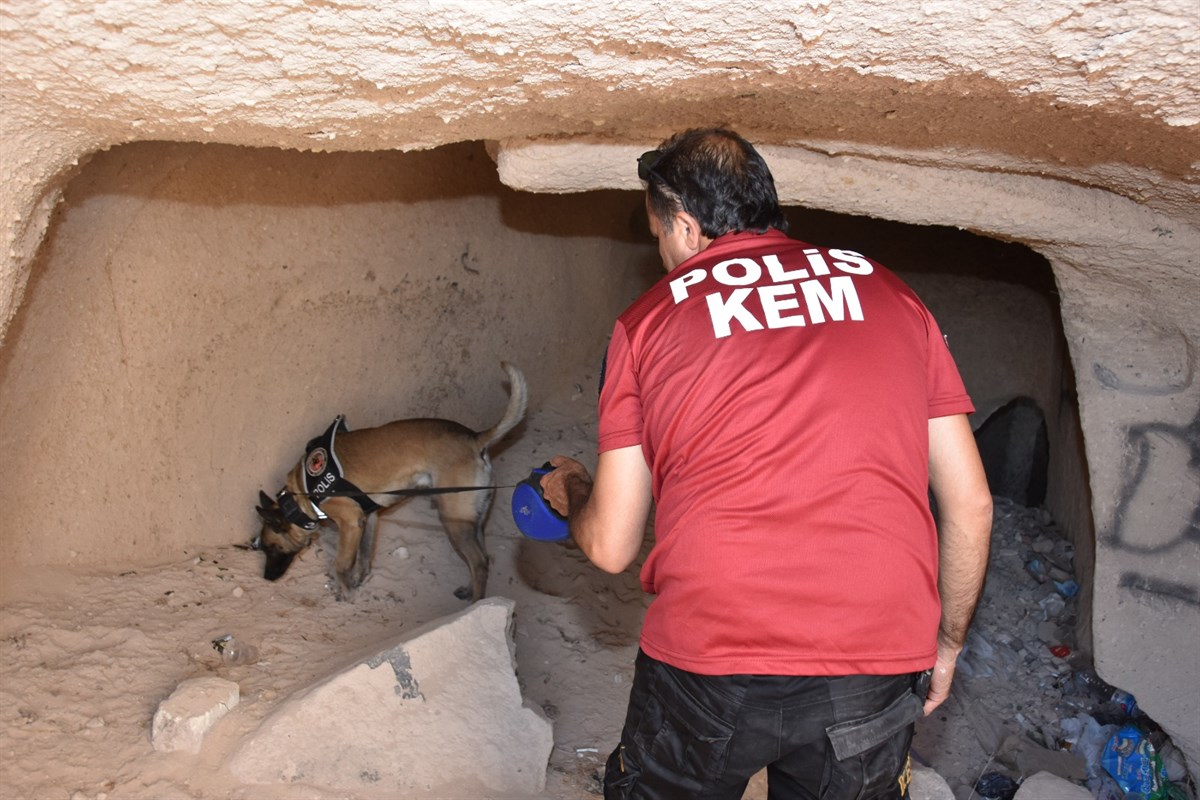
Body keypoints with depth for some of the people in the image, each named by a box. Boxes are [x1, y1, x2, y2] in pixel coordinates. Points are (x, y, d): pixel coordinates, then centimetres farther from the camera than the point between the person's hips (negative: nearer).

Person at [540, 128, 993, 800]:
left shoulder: (648, 320, 6)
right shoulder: (886, 291, 12)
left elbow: (612, 547, 7)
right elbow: (969, 502, 10)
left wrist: (570, 491, 29)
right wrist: (946, 643, 23)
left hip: (707, 656, -2)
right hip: (877, 669, 2)